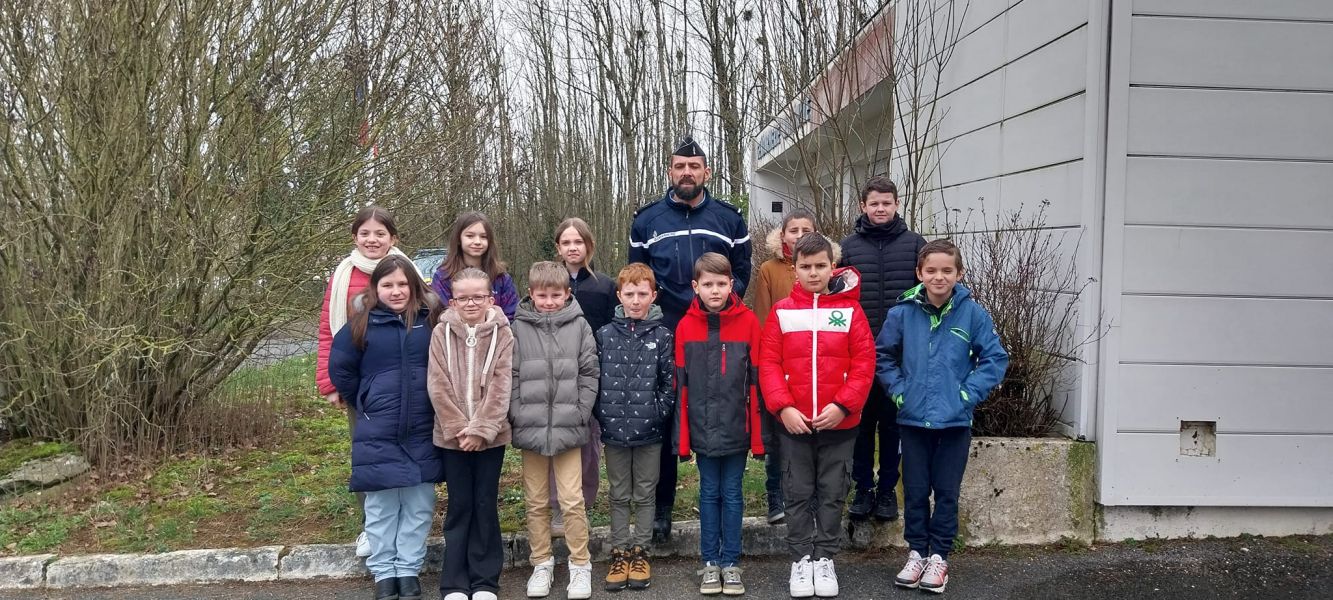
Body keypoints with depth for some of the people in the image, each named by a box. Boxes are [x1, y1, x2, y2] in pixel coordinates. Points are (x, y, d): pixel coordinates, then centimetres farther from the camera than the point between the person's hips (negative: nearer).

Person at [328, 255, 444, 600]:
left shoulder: (431, 320, -1)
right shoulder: (362, 323, -3)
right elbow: (340, 368, 5)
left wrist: (437, 405, 8)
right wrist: (364, 406, 8)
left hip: (423, 431, 1)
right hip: (377, 433, -1)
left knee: (419, 505, 7)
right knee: (381, 507, 7)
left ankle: (409, 570, 19)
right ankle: (383, 572, 19)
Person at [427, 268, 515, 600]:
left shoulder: (502, 333, -3)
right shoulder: (442, 333, -1)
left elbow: (501, 386, -8)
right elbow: (438, 386, -5)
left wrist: (481, 429, -15)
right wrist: (458, 429, -12)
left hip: (491, 434, 0)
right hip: (452, 435, 1)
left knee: (486, 505, 7)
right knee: (459, 506, 7)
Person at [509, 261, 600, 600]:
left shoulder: (579, 326, 0)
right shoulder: (518, 328, 0)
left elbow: (589, 373, 1)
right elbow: (511, 377, 0)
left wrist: (580, 413, -5)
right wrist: (518, 416, -7)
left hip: (568, 429, -1)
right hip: (530, 428, 1)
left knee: (572, 501, 0)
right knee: (536, 502, 11)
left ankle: (580, 565, 15)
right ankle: (541, 564, 24)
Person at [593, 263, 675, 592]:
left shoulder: (662, 336, -3)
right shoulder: (605, 335, 0)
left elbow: (669, 383, -1)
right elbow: (595, 379, 2)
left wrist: (657, 413, -10)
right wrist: (603, 415, -5)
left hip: (649, 431, -1)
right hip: (614, 429, 1)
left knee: (644, 495, 11)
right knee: (619, 496, 12)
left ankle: (639, 552, 23)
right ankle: (619, 553, 22)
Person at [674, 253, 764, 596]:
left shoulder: (748, 321, -4)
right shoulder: (686, 326, -1)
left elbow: (756, 380, -4)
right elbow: (681, 385, 1)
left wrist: (758, 434, -5)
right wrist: (682, 436, -1)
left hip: (736, 427, -1)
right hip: (703, 429, 1)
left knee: (732, 494, 9)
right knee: (709, 494, 12)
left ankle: (731, 562, 20)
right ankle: (710, 562, 22)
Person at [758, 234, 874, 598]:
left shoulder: (851, 311, -1)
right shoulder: (781, 312, 0)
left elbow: (863, 364, -5)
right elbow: (768, 364, -2)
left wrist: (842, 406, -14)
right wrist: (783, 407, -13)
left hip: (839, 423, 0)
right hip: (794, 423, 0)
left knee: (832, 494, 10)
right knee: (798, 494, 9)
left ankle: (825, 559, 22)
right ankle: (801, 560, 21)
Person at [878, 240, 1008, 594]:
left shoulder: (973, 313, -8)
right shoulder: (903, 312, -5)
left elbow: (995, 359, -3)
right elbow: (882, 356, 7)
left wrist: (968, 393, -9)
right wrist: (898, 389, -2)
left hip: (955, 420, -1)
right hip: (913, 418, 1)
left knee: (947, 492, 8)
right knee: (915, 491, 10)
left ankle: (939, 557, 21)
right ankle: (917, 553, 24)